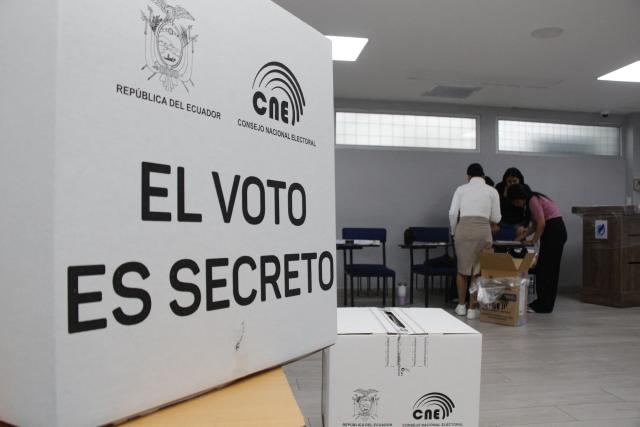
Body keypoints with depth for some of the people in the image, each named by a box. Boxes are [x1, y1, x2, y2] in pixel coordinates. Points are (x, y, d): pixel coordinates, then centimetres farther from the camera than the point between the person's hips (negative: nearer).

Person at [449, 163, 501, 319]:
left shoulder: (461, 189, 10)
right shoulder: (492, 191, 10)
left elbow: (453, 213, 1)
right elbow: (495, 218, 7)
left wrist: (454, 231, 14)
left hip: (463, 228, 1)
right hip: (482, 229, -1)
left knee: (462, 268, 15)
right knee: (478, 270, 8)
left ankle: (461, 305, 25)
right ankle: (472, 308, 12)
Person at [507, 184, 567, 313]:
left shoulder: (533, 200, -14)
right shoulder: (534, 199, 16)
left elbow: (541, 223, -20)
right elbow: (535, 225, 18)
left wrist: (534, 240, -10)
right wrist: (521, 237, 12)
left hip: (554, 232, -10)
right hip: (556, 231, 10)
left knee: (543, 268, -4)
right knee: (550, 268, 13)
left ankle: (543, 305, 2)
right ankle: (545, 303, 20)